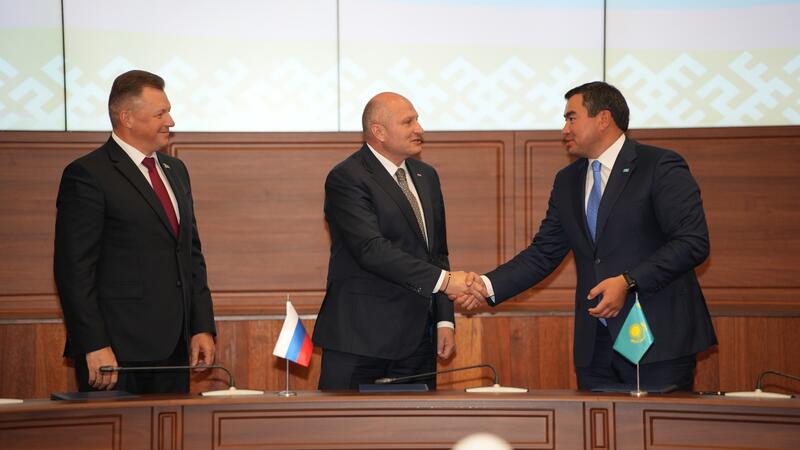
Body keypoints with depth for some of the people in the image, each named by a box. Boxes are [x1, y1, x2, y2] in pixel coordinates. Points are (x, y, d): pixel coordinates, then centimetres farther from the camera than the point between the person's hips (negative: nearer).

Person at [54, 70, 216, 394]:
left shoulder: (175, 171, 17)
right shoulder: (86, 175, -7)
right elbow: (74, 270, -12)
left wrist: (202, 327, 11)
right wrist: (95, 347, -17)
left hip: (173, 348, 7)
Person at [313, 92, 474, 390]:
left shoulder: (426, 176, 16)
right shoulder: (347, 179, -11)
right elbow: (372, 249, -22)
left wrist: (445, 319, 10)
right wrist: (443, 280, -24)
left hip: (416, 339, 7)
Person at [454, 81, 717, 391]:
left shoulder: (661, 167, -5)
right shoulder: (567, 181, 16)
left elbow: (693, 242, -13)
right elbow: (543, 253, 15)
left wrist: (629, 282, -20)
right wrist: (488, 286, 0)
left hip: (658, 339, -5)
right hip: (595, 347, 6)